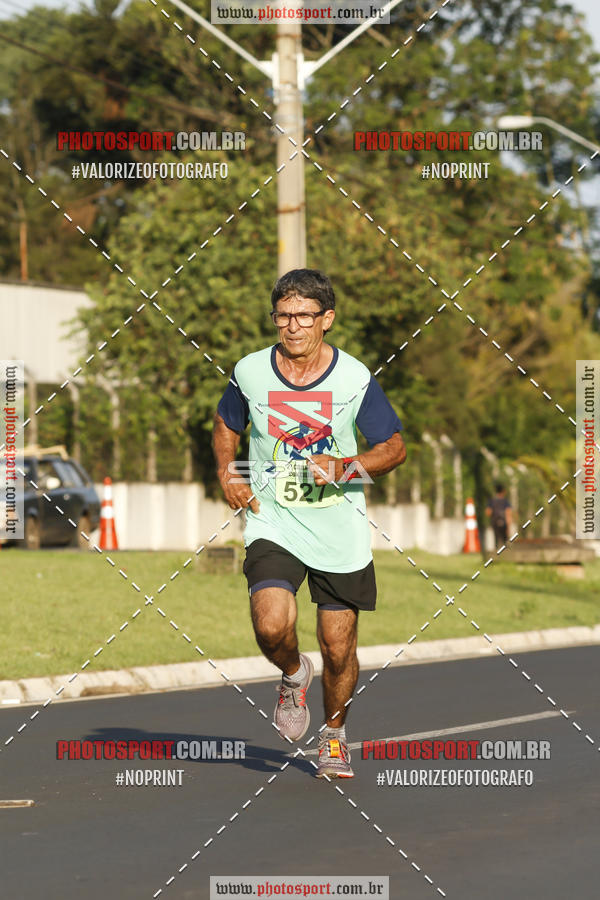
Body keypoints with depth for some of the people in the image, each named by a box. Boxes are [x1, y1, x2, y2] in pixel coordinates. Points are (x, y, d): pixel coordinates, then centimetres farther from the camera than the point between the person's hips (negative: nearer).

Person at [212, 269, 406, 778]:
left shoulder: (354, 378, -8)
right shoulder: (250, 372, -3)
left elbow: (395, 448, 1)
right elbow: (226, 426, 17)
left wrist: (344, 467, -16)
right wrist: (227, 473, -1)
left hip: (340, 531, 0)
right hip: (273, 522, 0)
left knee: (339, 650, 5)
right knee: (272, 626, -23)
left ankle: (334, 734, 33)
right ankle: (294, 675, 12)